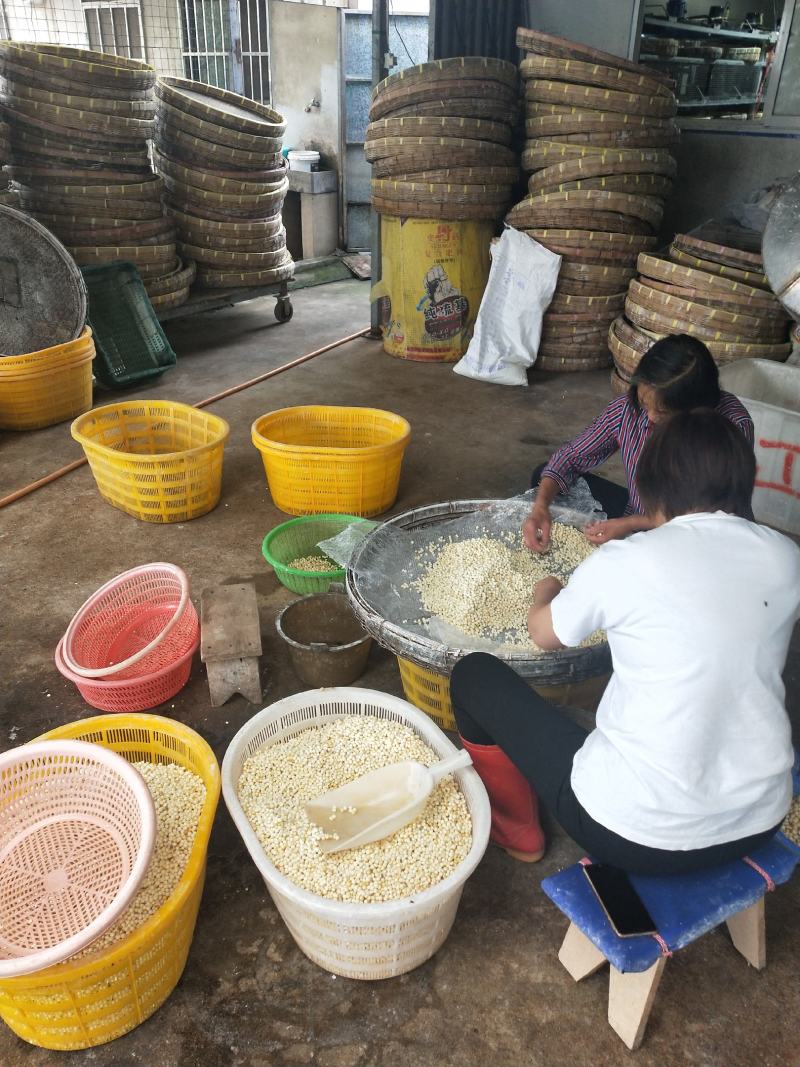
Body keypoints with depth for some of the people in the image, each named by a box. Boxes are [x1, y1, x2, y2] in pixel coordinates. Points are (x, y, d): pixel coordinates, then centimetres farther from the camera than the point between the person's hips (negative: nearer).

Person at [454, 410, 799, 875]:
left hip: (638, 834, -5)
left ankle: (518, 831, 27)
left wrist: (546, 592, 25)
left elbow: (545, 634, 2)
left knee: (474, 674, 9)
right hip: (759, 824, 6)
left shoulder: (625, 562, -16)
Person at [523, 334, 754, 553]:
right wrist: (541, 507, -21)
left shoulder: (733, 426, -27)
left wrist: (630, 524, -29)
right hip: (633, 516, 5)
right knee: (543, 475, 0)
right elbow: (572, 457, -5)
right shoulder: (629, 408, -16)